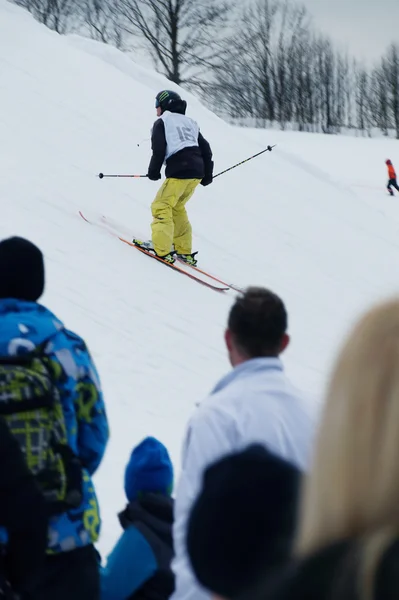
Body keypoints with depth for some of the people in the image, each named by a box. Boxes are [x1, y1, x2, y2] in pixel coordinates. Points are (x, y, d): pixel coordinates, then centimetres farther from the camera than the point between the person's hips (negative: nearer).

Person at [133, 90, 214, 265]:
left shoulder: (162, 122, 5)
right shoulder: (190, 122, 25)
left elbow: (159, 150, -7)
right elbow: (205, 149, 21)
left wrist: (153, 171, 3)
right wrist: (207, 174, 27)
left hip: (179, 172, -7)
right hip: (197, 172, 7)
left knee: (161, 207, -3)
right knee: (177, 208, 20)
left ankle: (162, 250, -15)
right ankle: (184, 251, 17)